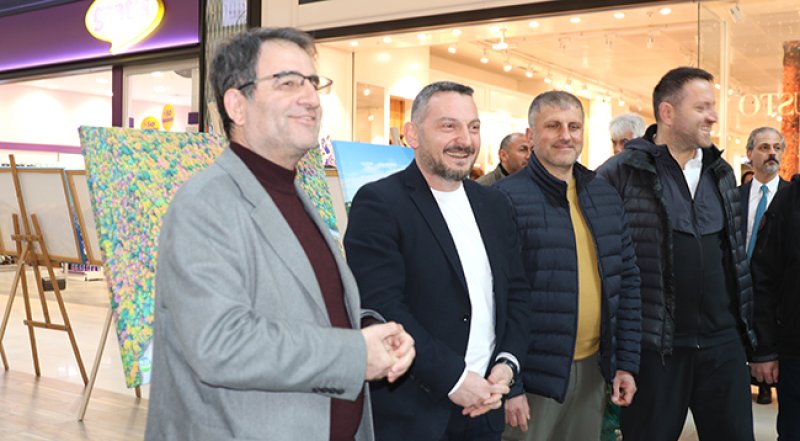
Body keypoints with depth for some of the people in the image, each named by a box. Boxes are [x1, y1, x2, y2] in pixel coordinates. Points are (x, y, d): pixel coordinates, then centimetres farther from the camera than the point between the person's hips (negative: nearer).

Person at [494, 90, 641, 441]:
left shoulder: (606, 196, 8)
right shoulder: (507, 199, -10)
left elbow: (627, 281, 12)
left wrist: (627, 362, 7)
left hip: (594, 368, 6)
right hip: (533, 374, -5)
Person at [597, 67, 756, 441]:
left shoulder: (721, 172, 11)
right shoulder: (621, 172, -9)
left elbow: (735, 254, 19)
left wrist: (746, 326, 18)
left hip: (723, 341, 5)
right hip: (654, 345, -5)